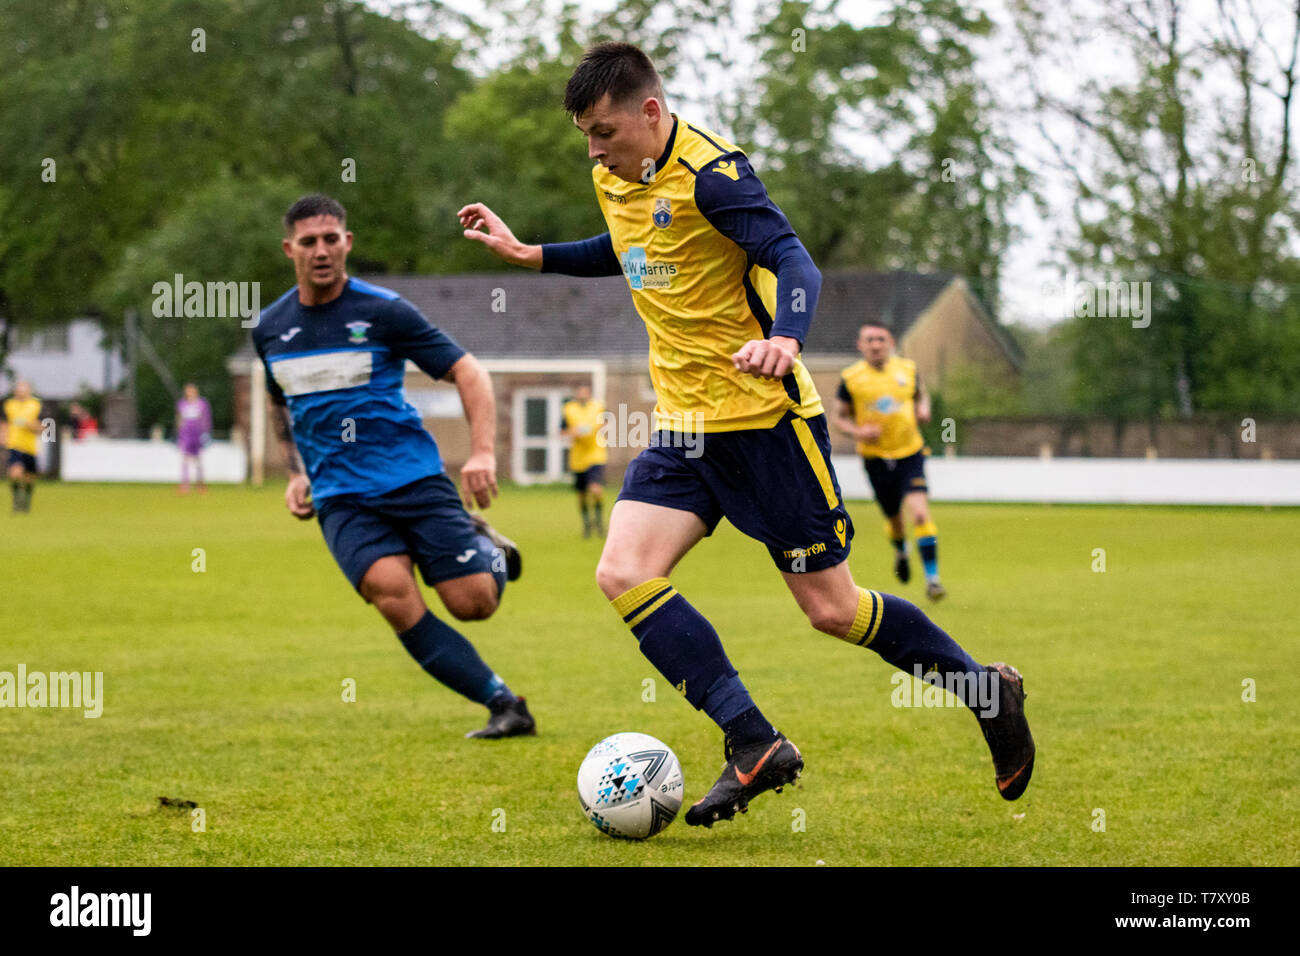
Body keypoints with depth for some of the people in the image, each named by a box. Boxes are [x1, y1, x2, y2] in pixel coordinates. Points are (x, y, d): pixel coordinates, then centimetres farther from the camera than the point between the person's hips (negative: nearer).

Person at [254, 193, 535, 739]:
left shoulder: (383, 311, -5)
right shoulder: (270, 329, 8)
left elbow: (467, 372, -4)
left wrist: (483, 452, -18)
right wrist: (296, 474, 17)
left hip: (414, 478, -2)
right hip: (340, 498, 2)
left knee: (474, 603, -12)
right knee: (392, 592, -26)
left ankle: (486, 548, 27)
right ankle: (505, 707, -18)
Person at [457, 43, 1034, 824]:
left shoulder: (710, 172, -17)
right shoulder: (613, 178, 8)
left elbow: (794, 262, -26)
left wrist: (784, 339, -46)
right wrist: (530, 254, 21)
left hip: (765, 417, -8)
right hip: (685, 427, 8)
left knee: (831, 609, -2)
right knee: (623, 574, -13)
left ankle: (988, 690, 21)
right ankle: (755, 745, -12)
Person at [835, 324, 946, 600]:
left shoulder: (907, 368, 0)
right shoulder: (851, 378, -5)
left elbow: (921, 394, 20)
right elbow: (839, 416, 3)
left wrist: (923, 409, -2)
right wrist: (857, 431, -17)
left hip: (910, 453, 0)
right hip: (876, 457, 0)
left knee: (919, 512, -18)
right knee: (893, 516, 12)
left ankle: (932, 575, -13)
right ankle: (900, 551, 47)